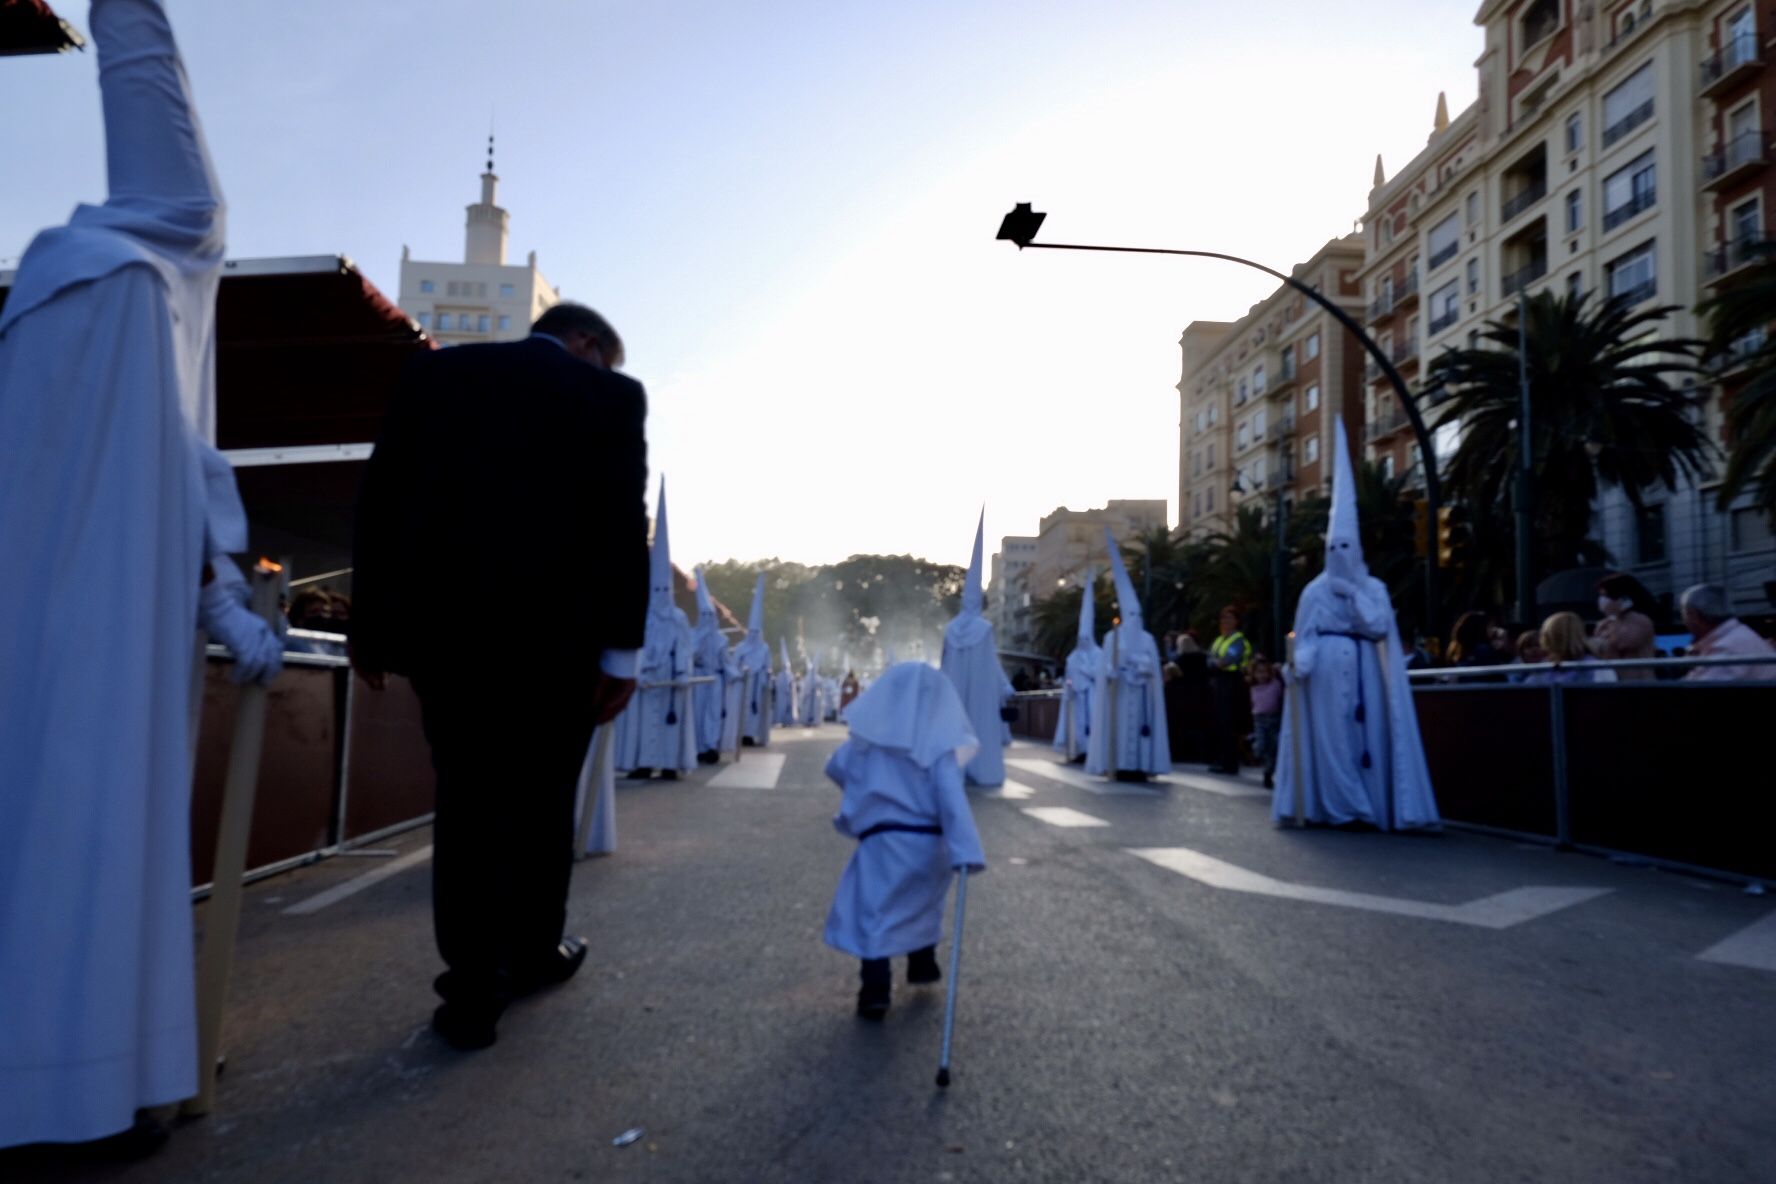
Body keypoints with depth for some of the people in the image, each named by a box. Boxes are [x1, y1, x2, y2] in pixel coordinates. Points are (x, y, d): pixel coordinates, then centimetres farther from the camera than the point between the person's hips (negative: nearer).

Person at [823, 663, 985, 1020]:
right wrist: (967, 852, -22)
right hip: (928, 843, 2)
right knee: (923, 902, 27)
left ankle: (876, 990, -11)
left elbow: (835, 767, 18)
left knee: (872, 913, 1)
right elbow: (953, 801, -16)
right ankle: (923, 965, 40)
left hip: (881, 842, -1)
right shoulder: (938, 746, -6)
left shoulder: (868, 739, 2)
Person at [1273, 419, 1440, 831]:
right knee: (1331, 735, -2)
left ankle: (1371, 806, 4)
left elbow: (1380, 627, -6)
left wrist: (1353, 592, -6)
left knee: (1368, 732, -2)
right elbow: (1305, 638, 1)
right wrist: (1299, 664, -16)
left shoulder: (1374, 589, 9)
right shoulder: (1315, 591, 7)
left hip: (1363, 673, 1)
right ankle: (1337, 807, 3)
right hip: (1327, 674, -1)